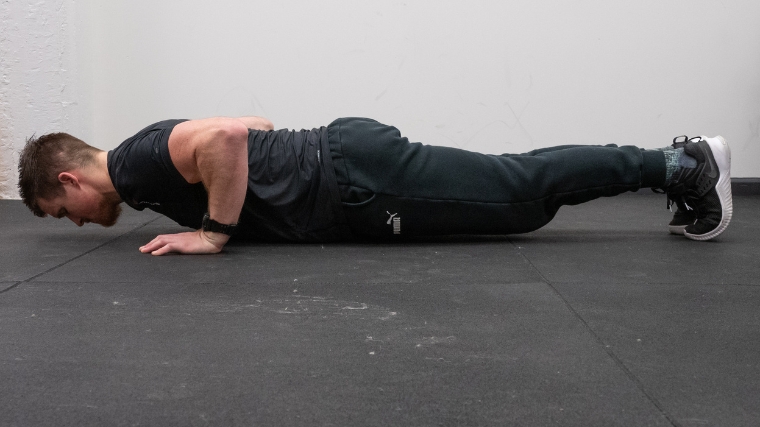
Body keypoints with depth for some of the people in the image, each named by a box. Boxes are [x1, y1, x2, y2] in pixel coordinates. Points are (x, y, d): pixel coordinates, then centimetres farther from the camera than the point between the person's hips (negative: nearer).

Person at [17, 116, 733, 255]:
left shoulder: (133, 162, -9)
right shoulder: (152, 157, 20)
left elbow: (224, 136, -29)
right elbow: (256, 124, 31)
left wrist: (214, 231, -18)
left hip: (353, 182, -8)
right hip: (339, 155, 8)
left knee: (522, 192, -5)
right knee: (516, 185, 9)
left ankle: (682, 164, 3)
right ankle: (672, 162, 14)